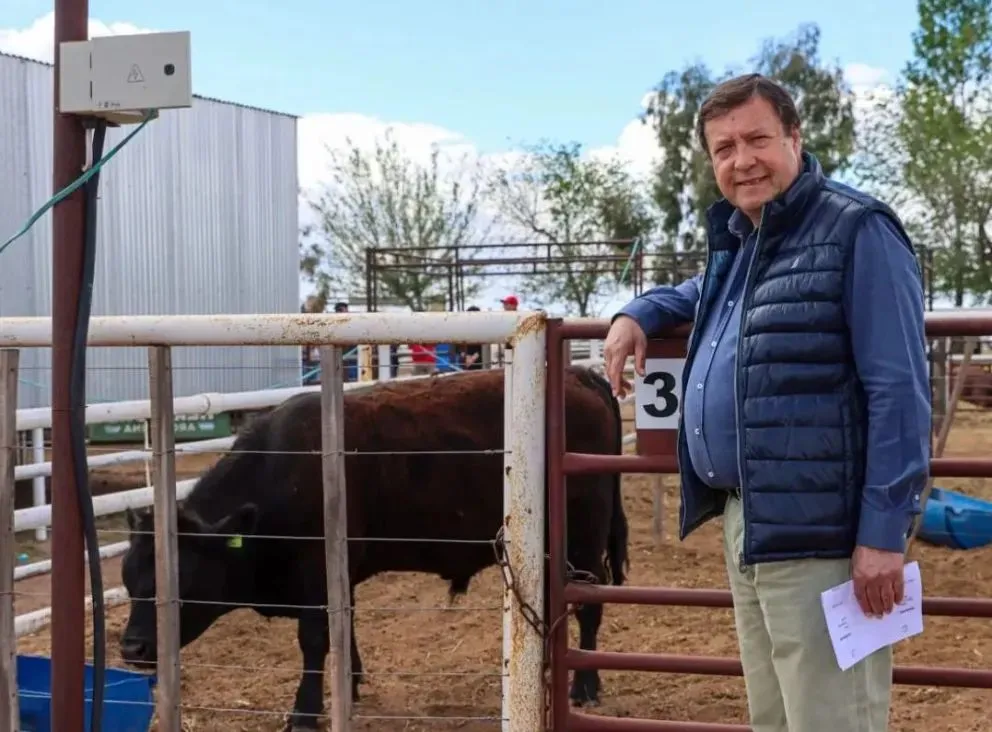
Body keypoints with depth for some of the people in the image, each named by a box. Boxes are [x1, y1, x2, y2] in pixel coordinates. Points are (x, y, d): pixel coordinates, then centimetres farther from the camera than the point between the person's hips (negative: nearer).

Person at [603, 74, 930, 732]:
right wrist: (639, 314, 18)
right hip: (743, 522, 9)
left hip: (819, 533, -9)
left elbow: (899, 392, -16)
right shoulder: (736, 240, 15)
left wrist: (885, 532, -20)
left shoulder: (857, 232, -11)